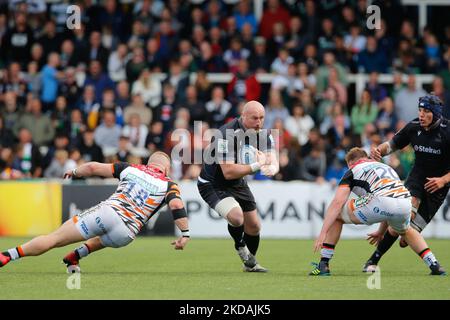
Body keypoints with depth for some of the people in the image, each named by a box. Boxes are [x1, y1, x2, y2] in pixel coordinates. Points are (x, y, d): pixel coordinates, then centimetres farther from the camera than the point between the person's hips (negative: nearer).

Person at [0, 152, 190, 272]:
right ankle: (75, 256, 19)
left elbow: (93, 167, 14)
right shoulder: (168, 185, 13)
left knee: (54, 238, 0)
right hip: (125, 234, 0)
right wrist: (185, 234, -1)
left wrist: (74, 173, 31)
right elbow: (177, 206, -7)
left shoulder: (131, 169, 17)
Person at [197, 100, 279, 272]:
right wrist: (256, 166, -33)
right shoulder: (226, 134, -31)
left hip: (238, 184, 7)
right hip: (213, 184, -7)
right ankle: (240, 246, 4)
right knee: (236, 216, -29)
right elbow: (228, 172, -34)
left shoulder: (264, 134, -9)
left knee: (254, 226, 11)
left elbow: (274, 162, -15)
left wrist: (271, 168, -40)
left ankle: (250, 263, 38)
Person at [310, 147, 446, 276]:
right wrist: (380, 231, 60)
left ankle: (323, 265, 12)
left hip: (382, 202, -6)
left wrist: (322, 233, 2)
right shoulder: (386, 167, 38)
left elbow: (337, 202, 6)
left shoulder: (352, 171, 21)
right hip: (406, 204, 6)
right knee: (405, 230, 42)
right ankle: (434, 265, 29)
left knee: (336, 214, 17)